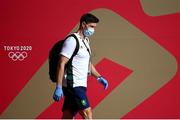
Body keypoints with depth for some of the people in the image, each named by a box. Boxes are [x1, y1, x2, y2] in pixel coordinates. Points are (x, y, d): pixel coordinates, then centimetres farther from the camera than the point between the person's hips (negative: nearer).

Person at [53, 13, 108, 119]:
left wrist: (99, 77, 15)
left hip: (80, 85, 9)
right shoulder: (72, 40, -12)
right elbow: (62, 64, -16)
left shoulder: (85, 41, 17)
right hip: (73, 85, -9)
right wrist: (58, 87, -21)